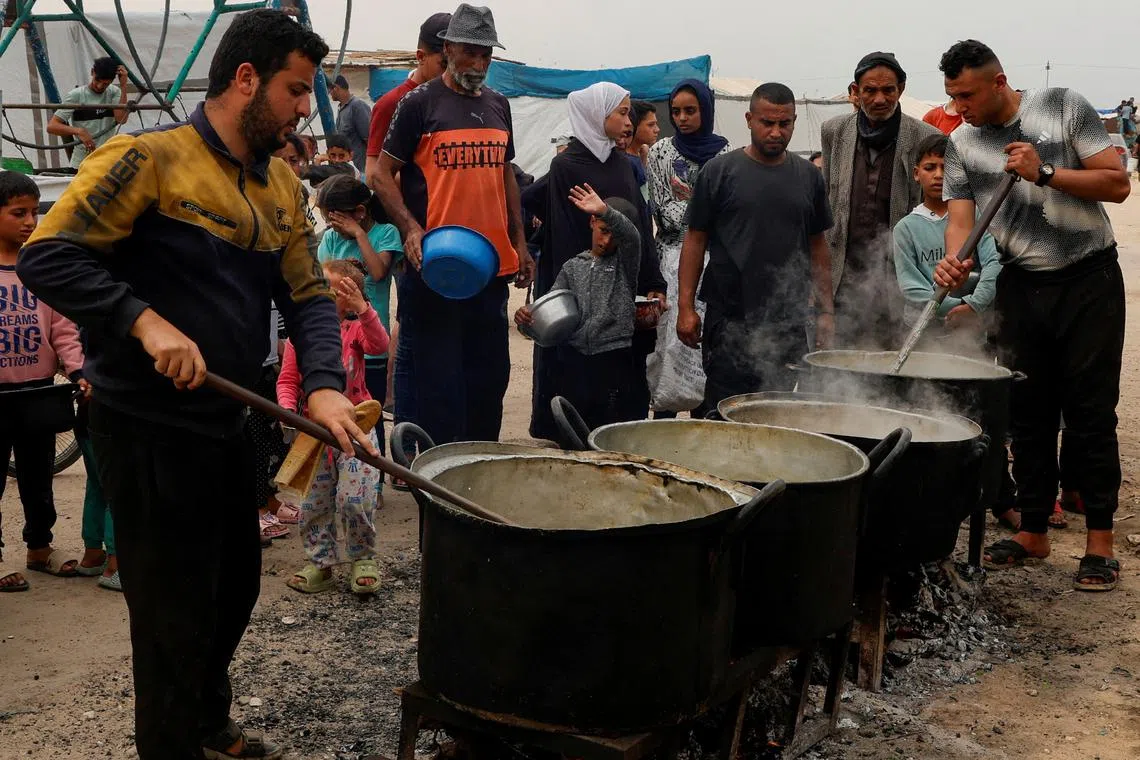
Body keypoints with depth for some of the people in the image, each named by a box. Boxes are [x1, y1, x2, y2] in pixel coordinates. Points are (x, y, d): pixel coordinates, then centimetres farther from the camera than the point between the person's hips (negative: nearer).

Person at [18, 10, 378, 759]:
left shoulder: (281, 183, 7)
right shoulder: (149, 159, -15)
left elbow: (308, 294, 4)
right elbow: (47, 258, -18)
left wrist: (325, 383, -13)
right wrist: (145, 321, -27)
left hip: (226, 421, 8)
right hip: (149, 429, -8)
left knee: (236, 584, 22)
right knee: (178, 614, 3)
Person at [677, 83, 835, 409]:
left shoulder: (808, 176, 10)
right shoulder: (719, 171, -1)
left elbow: (818, 245, 14)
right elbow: (695, 239, 0)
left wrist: (825, 310, 9)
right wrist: (685, 306, -6)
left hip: (789, 321, 3)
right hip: (730, 318, -3)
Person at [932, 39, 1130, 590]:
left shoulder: (1064, 108, -6)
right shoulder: (961, 146, 3)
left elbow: (1117, 184, -9)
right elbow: (961, 218, -6)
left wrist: (1044, 173, -20)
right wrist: (954, 261, -27)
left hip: (1090, 280, -3)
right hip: (1022, 288, 4)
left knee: (1090, 412, -3)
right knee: (1028, 413, 7)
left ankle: (1100, 542, 3)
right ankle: (1033, 533, 18)